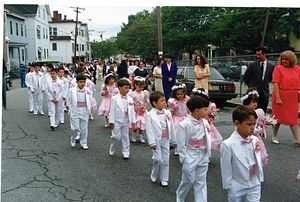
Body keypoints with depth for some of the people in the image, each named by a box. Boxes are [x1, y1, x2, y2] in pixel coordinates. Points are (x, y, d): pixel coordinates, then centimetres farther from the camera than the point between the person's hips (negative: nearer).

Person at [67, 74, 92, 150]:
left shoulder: (87, 91, 3)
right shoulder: (72, 90, -3)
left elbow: (89, 100, 12)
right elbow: (69, 101, 4)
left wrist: (88, 109, 4)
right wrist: (71, 109, -2)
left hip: (85, 111, 2)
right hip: (75, 111, -2)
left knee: (84, 128, 6)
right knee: (75, 128, -5)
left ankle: (84, 143, 19)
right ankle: (73, 140, 23)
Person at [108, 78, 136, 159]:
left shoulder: (130, 99, 3)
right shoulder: (114, 98, -7)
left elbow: (132, 111, 6)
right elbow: (112, 110, -5)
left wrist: (133, 122, 5)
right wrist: (111, 122, -6)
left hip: (126, 121, 3)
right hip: (117, 121, -3)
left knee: (125, 137, 9)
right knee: (116, 136, -2)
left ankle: (126, 152, 19)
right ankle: (112, 149, 24)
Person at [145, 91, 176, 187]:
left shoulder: (167, 113, 4)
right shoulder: (150, 115, -9)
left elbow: (172, 127, 11)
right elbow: (149, 130, -11)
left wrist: (175, 140, 14)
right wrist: (152, 142, -15)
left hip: (166, 140, 4)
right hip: (156, 140, -4)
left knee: (166, 160, 8)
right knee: (158, 159, -6)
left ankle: (164, 179, 22)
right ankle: (153, 175, 21)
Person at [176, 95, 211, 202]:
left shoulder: (204, 122, 0)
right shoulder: (184, 125, -18)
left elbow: (207, 138, 10)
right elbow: (181, 144, -12)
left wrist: (208, 154, 10)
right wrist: (184, 158, -9)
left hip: (203, 156, 5)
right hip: (190, 157, -5)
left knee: (201, 181, 12)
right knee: (189, 180, 10)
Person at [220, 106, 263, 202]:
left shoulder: (255, 141, -5)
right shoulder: (228, 145, -21)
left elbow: (258, 160, 7)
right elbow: (226, 168, -12)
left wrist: (260, 178, 12)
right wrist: (228, 185, -5)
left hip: (254, 185, 4)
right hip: (237, 187, -3)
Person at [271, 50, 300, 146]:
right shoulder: (278, 68, -5)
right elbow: (275, 83, -13)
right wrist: (277, 98, -20)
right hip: (281, 97, -3)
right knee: (278, 117, 7)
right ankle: (274, 136, 23)